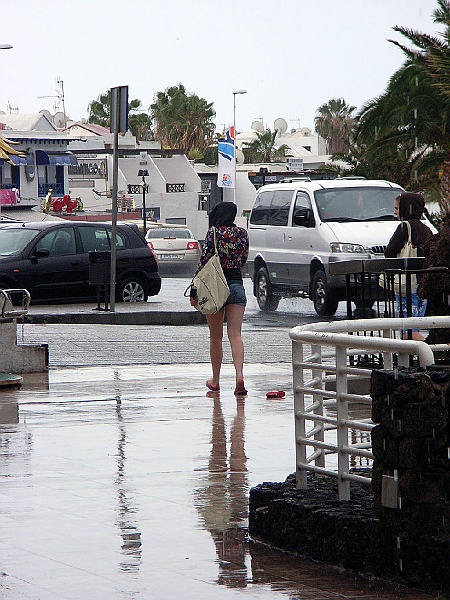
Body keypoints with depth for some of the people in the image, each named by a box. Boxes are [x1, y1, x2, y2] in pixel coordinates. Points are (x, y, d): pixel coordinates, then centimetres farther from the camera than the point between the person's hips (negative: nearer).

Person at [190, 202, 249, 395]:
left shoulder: (213, 233, -8)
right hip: (236, 285, 3)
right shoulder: (242, 233, 5)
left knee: (215, 337, 10)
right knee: (235, 334, -4)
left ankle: (215, 381, 19)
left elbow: (203, 262, -10)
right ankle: (239, 375, -24)